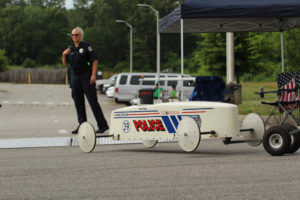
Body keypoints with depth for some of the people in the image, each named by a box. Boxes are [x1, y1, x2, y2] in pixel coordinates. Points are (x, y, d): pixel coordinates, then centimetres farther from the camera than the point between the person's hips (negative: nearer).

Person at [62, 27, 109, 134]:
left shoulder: (86, 46, -4)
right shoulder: (71, 49, 13)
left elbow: (94, 61, -9)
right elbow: (65, 63, 17)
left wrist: (93, 75, -18)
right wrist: (64, 55, -3)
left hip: (86, 76, -6)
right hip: (75, 77, 6)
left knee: (93, 101, -7)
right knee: (78, 103, 6)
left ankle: (103, 125, -2)